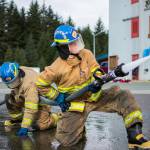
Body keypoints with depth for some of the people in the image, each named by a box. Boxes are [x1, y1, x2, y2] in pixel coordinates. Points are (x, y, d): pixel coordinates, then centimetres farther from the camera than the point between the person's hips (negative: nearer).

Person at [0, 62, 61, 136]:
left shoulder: (29, 84, -41)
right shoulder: (14, 74, -18)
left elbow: (30, 108, -41)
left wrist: (25, 127, -40)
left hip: (40, 100, -8)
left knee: (39, 125, -18)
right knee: (9, 99, -6)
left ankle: (59, 117, 7)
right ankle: (17, 118, 18)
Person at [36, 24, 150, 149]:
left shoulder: (86, 54, -7)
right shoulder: (57, 68, -16)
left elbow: (97, 73, -4)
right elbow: (41, 84, -4)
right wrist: (57, 97, -9)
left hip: (95, 97, 3)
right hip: (76, 105, -2)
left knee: (124, 96, -16)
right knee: (65, 140, -14)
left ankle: (134, 135, -14)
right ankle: (82, 127, 20)